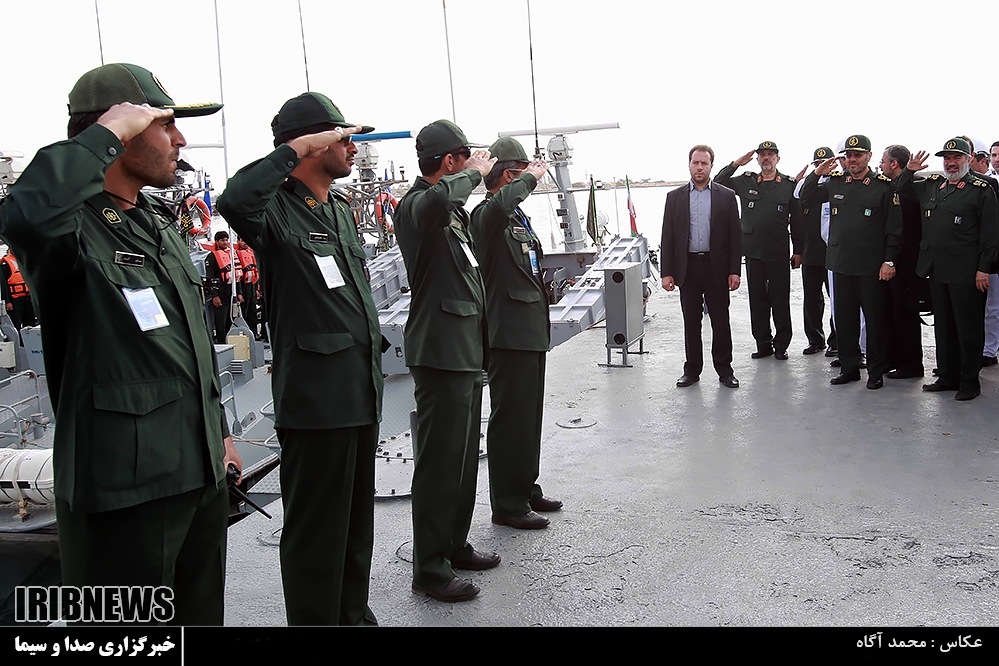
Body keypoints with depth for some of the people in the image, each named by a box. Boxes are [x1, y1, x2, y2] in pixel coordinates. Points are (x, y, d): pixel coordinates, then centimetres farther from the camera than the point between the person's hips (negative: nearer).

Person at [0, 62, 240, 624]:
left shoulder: (161, 223, 14)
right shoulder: (75, 226, -13)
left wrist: (220, 430, 24)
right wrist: (105, 133, -27)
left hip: (201, 472, 8)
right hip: (124, 488, -8)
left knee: (202, 614, 20)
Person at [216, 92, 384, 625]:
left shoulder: (340, 211, 14)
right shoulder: (278, 211, -12)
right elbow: (235, 201, -38)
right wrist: (296, 148, -26)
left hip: (362, 395, 9)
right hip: (315, 400, -9)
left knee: (358, 522, 20)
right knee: (316, 532, 4)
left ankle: (355, 613, 36)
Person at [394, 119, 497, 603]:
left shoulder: (454, 209, 17)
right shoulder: (415, 205, -13)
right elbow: (439, 199, -39)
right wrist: (474, 173, -21)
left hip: (467, 350, 10)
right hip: (440, 351, -10)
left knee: (464, 456, 18)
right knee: (439, 462, -4)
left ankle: (456, 545, 32)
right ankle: (429, 568, 6)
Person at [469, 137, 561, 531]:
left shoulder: (518, 215, 18)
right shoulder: (487, 214, -13)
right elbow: (500, 203, -39)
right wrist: (530, 178, -23)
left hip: (531, 330, 10)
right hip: (509, 333, -10)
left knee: (530, 414, 17)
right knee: (510, 417, -3)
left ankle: (526, 489, 30)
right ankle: (507, 505, 6)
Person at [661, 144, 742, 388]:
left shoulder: (726, 196, 5)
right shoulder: (675, 197, 7)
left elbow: (735, 236, 3)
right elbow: (667, 238, 5)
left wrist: (735, 271, -5)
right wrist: (666, 272, -3)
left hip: (716, 267, -1)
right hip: (687, 267, 1)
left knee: (721, 321, 4)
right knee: (691, 322, 7)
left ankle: (724, 369, 15)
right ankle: (692, 369, 17)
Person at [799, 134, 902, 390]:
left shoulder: (884, 186, -4)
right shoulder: (835, 182, 8)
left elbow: (894, 227, -4)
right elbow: (806, 199, 17)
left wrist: (889, 261, -10)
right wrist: (816, 174, 2)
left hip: (872, 267, -4)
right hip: (841, 264, 4)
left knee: (875, 320, 5)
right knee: (844, 320, 11)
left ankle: (876, 371, 16)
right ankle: (849, 367, 23)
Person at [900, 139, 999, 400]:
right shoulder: (930, 185, 12)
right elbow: (899, 191, 24)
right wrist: (909, 170, 6)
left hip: (966, 272, -6)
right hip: (936, 269, 6)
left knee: (968, 328, 2)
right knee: (943, 326, 13)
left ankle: (970, 381, 11)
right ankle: (947, 376, 23)